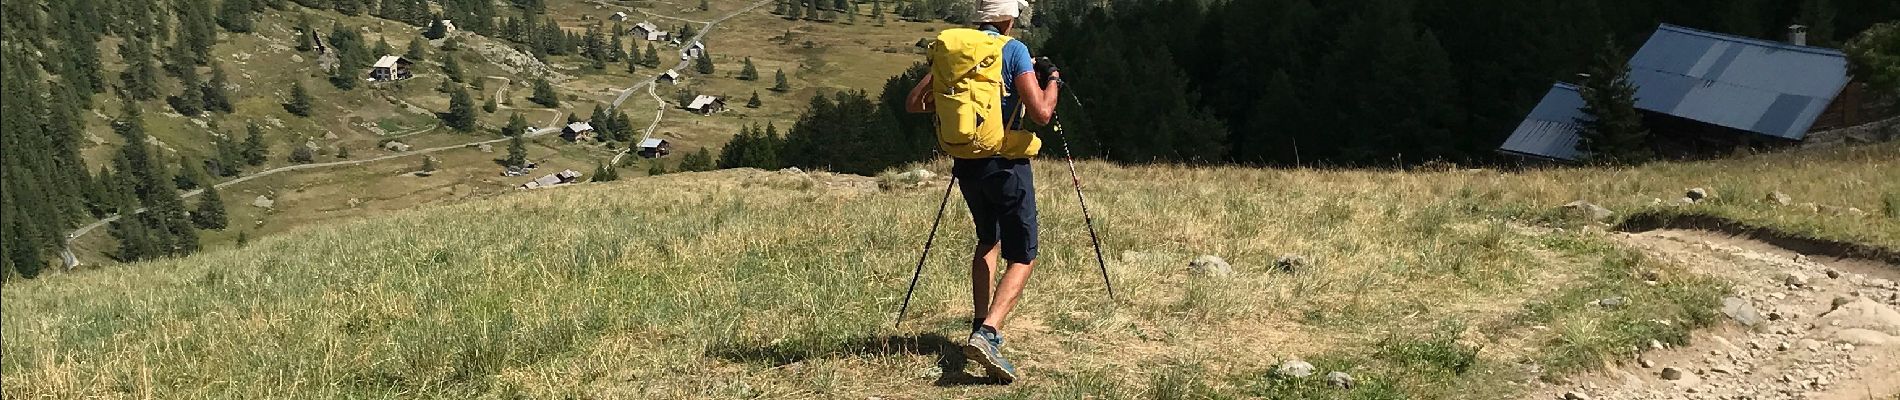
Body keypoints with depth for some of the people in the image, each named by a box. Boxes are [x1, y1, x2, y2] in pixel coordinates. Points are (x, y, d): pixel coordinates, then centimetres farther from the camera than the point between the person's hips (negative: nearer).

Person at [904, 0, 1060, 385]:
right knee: (1022, 257, 0)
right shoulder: (1014, 51, -8)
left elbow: (914, 103, 9)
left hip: (968, 165, 6)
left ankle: (981, 324, 22)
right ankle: (988, 333, -21)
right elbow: (1041, 113, -16)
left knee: (988, 240, 27)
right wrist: (1053, 80, 3)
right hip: (1007, 165, -6)